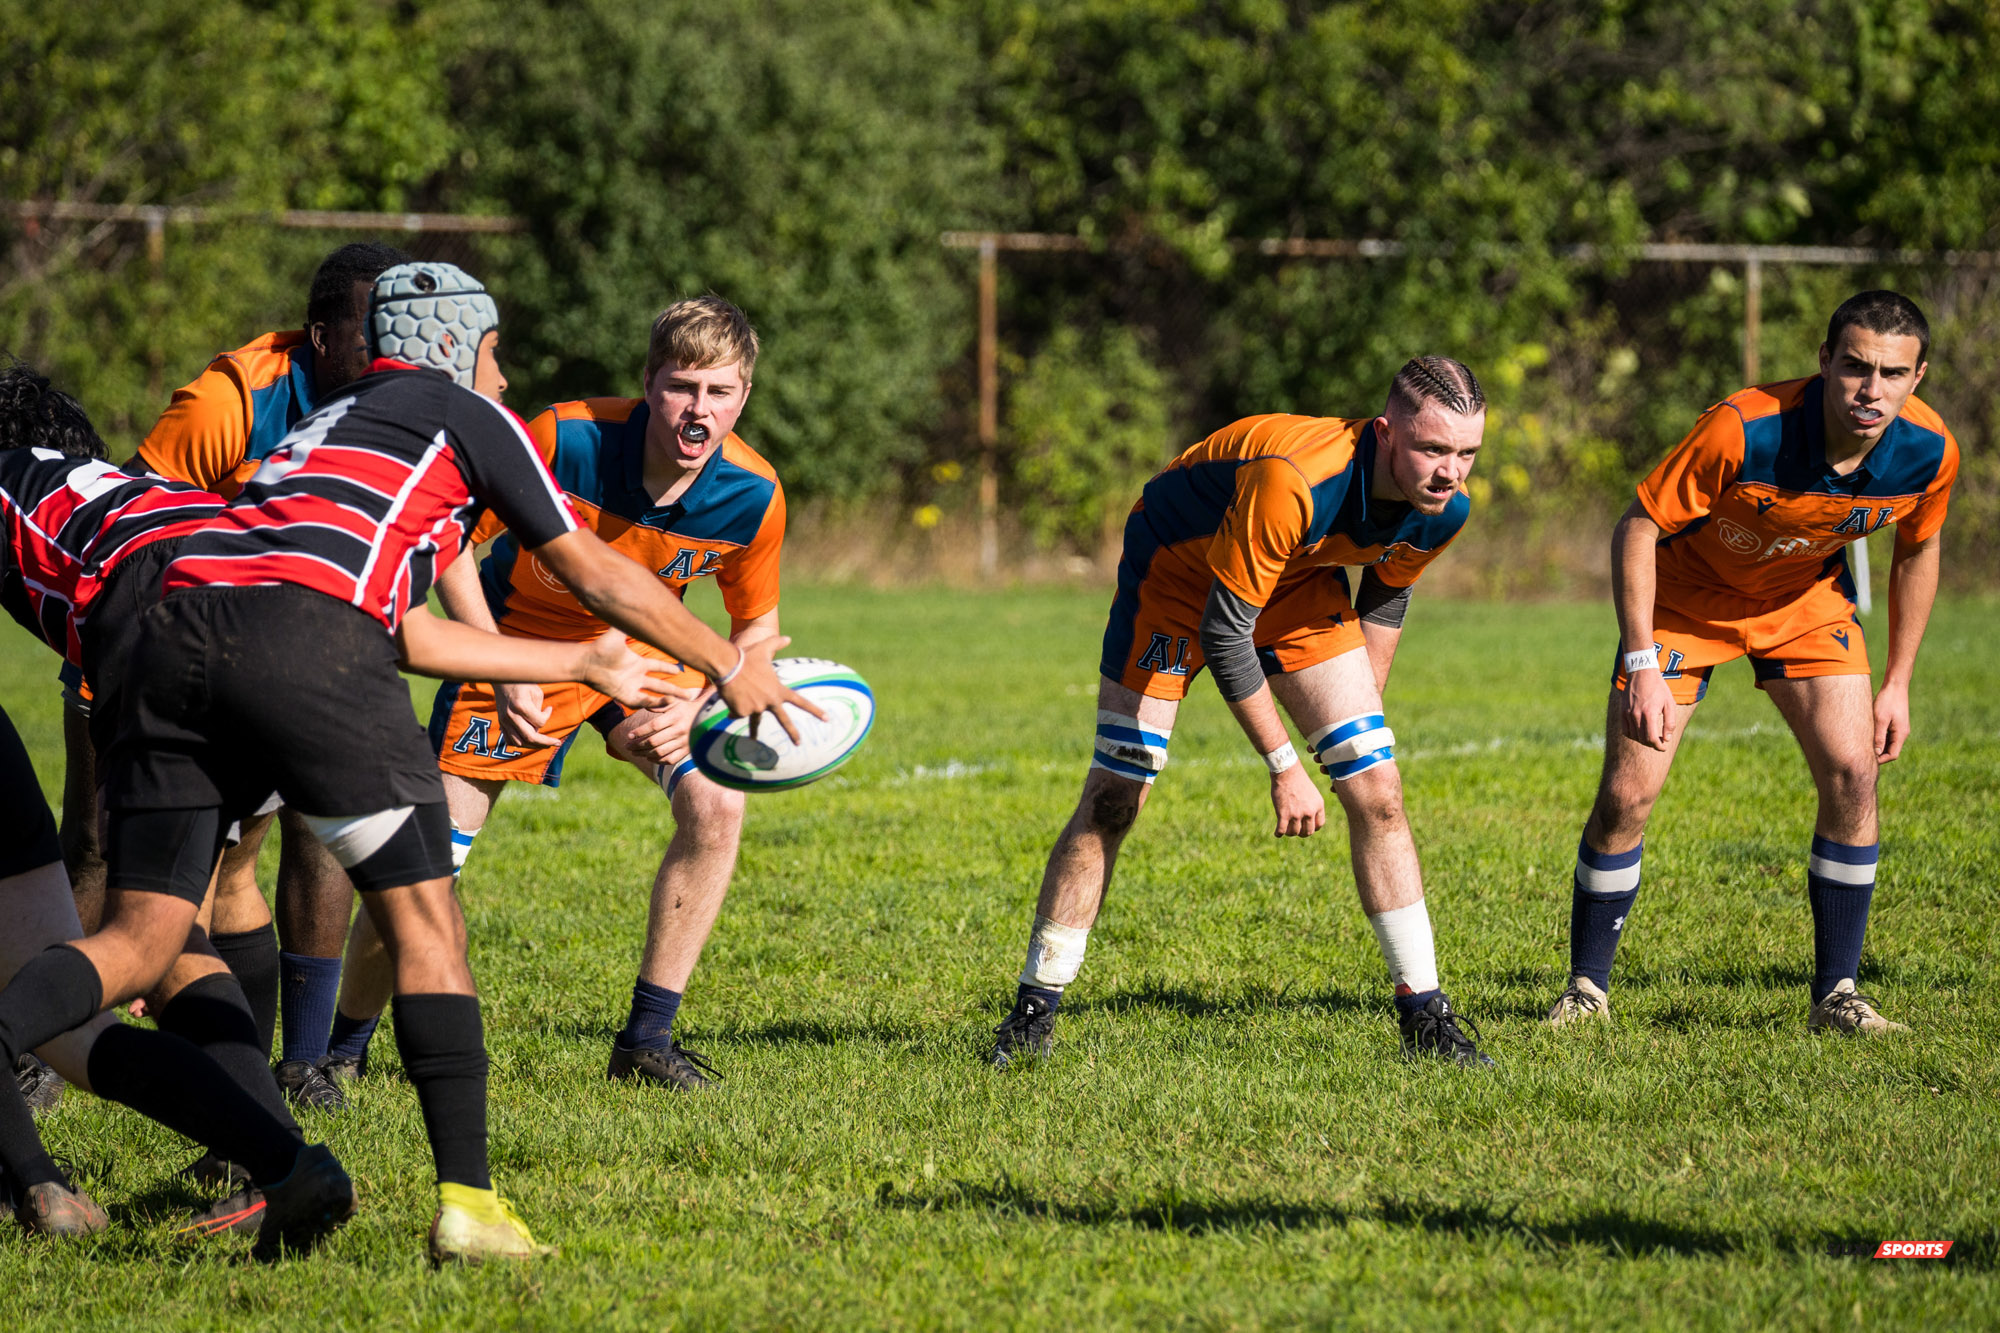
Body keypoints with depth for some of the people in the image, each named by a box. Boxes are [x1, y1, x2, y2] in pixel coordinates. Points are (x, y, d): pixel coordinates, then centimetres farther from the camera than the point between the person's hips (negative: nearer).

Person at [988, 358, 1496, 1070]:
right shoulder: (1291, 481, -42)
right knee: (1113, 798, -9)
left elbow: (1385, 595, 4)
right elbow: (1223, 632, -33)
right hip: (1176, 565, -5)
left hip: (1298, 581, 5)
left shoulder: (1444, 510, -20)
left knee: (1376, 788, -7)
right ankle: (1034, 1009, 3)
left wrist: (1366, 713, 7)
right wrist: (1284, 766, -28)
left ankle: (1424, 1014, 0)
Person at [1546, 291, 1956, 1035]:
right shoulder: (1743, 430, -36)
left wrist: (1897, 685, 2)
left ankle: (1836, 994, -1)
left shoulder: (1929, 453, -22)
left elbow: (1916, 552, 0)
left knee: (1852, 772, -13)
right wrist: (1643, 667, -27)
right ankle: (1587, 988, 10)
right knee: (1628, 793, -9)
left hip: (1806, 597, 3)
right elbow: (1637, 529, -25)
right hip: (1688, 593, -3)